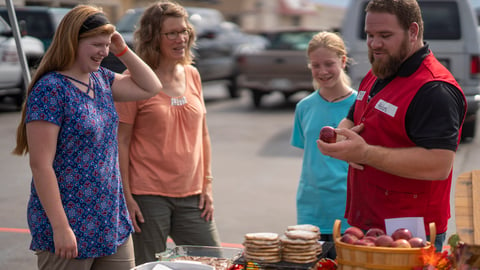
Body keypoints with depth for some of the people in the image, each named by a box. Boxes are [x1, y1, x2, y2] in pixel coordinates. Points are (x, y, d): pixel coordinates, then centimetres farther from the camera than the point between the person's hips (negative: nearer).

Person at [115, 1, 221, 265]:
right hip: (148, 196, -5)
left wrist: (207, 184, 9)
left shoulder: (192, 75, 9)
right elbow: (120, 141, -7)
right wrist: (126, 196, -12)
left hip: (191, 195, 5)